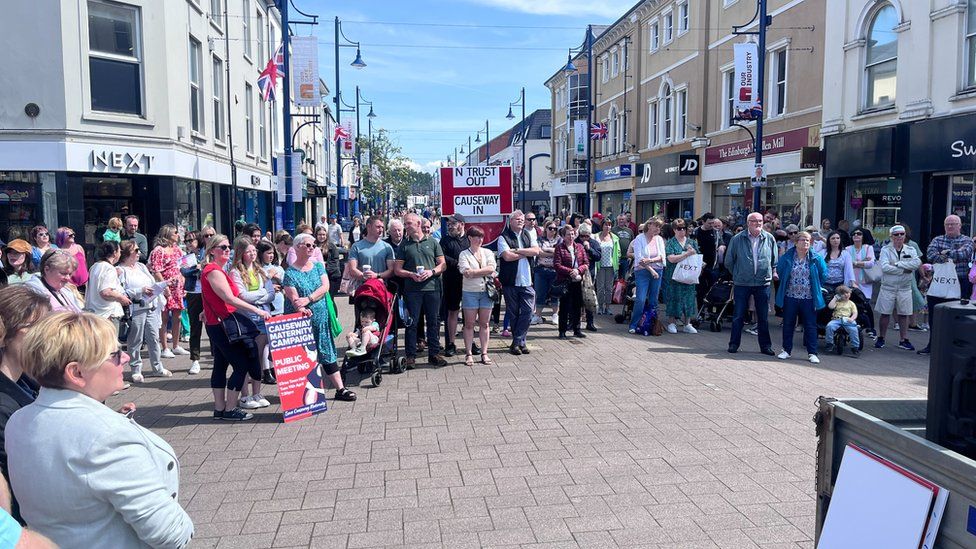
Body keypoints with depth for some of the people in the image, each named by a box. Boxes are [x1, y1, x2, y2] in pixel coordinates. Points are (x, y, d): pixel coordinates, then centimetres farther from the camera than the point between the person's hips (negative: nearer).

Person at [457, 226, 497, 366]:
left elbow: (492, 268, -7)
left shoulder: (487, 253, 9)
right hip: (470, 292, -2)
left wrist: (474, 272, -11)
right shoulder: (464, 254, 1)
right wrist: (484, 272, -11)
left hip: (486, 291, 3)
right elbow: (466, 273, -13)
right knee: (469, 324, 2)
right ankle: (469, 354, 7)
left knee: (484, 324, 6)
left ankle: (484, 353, 11)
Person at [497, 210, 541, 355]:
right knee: (513, 313, 6)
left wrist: (518, 250, -12)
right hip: (511, 282, -3)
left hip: (527, 281, 3)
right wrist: (527, 253, -6)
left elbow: (536, 251, -3)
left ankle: (517, 342, 5)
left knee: (528, 312, -3)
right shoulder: (503, 237, -4)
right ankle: (520, 341, 18)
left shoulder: (528, 235, 11)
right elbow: (507, 256, -17)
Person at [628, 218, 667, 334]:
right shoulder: (639, 238, -3)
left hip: (657, 271, 4)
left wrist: (650, 260, -17)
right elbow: (639, 258, -10)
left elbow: (662, 256, 1)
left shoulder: (659, 239, 10)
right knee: (640, 299, -12)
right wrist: (651, 270, -13)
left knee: (653, 300, 7)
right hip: (642, 271, -4)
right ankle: (633, 325, -2)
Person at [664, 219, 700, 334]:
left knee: (688, 297, 3)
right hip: (675, 275, -3)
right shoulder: (670, 243, -1)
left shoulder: (691, 242, 11)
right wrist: (687, 254, -18)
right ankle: (672, 323, 8)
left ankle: (687, 324, 10)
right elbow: (672, 259, -14)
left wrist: (692, 251, -7)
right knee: (674, 297, -1)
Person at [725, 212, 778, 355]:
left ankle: (765, 345, 18)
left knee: (763, 317, 8)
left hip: (763, 283, 2)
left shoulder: (769, 239, 4)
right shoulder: (737, 239, -2)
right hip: (742, 284, -2)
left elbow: (775, 261, 15)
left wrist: (772, 273, 10)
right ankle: (734, 344, 14)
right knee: (738, 315, 3)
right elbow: (728, 261, 7)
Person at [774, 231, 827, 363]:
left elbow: (823, 275, 9)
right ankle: (787, 350, 21)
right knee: (788, 325, 9)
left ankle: (812, 353, 9)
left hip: (809, 299, -1)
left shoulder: (816, 259, -2)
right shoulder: (787, 257, -2)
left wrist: (815, 287, 8)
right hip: (790, 297, 1)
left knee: (810, 326, 3)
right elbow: (779, 271, 12)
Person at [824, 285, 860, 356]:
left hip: (847, 320, -1)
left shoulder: (851, 303, 20)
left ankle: (855, 347, -23)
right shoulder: (837, 302, 20)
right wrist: (835, 298, 8)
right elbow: (830, 306, -1)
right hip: (836, 319, 1)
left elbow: (855, 313, 9)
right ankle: (829, 344, -17)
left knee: (853, 329, -31)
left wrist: (852, 319, -12)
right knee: (829, 326, -31)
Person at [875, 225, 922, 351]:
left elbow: (917, 263, -13)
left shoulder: (911, 250, 7)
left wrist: (897, 264, -17)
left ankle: (904, 340, 13)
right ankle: (881, 338, 13)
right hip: (888, 287, -2)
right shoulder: (885, 250, -2)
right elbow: (885, 267, -17)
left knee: (904, 314, 6)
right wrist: (904, 270, -15)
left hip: (905, 288, 2)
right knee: (885, 313, 3)